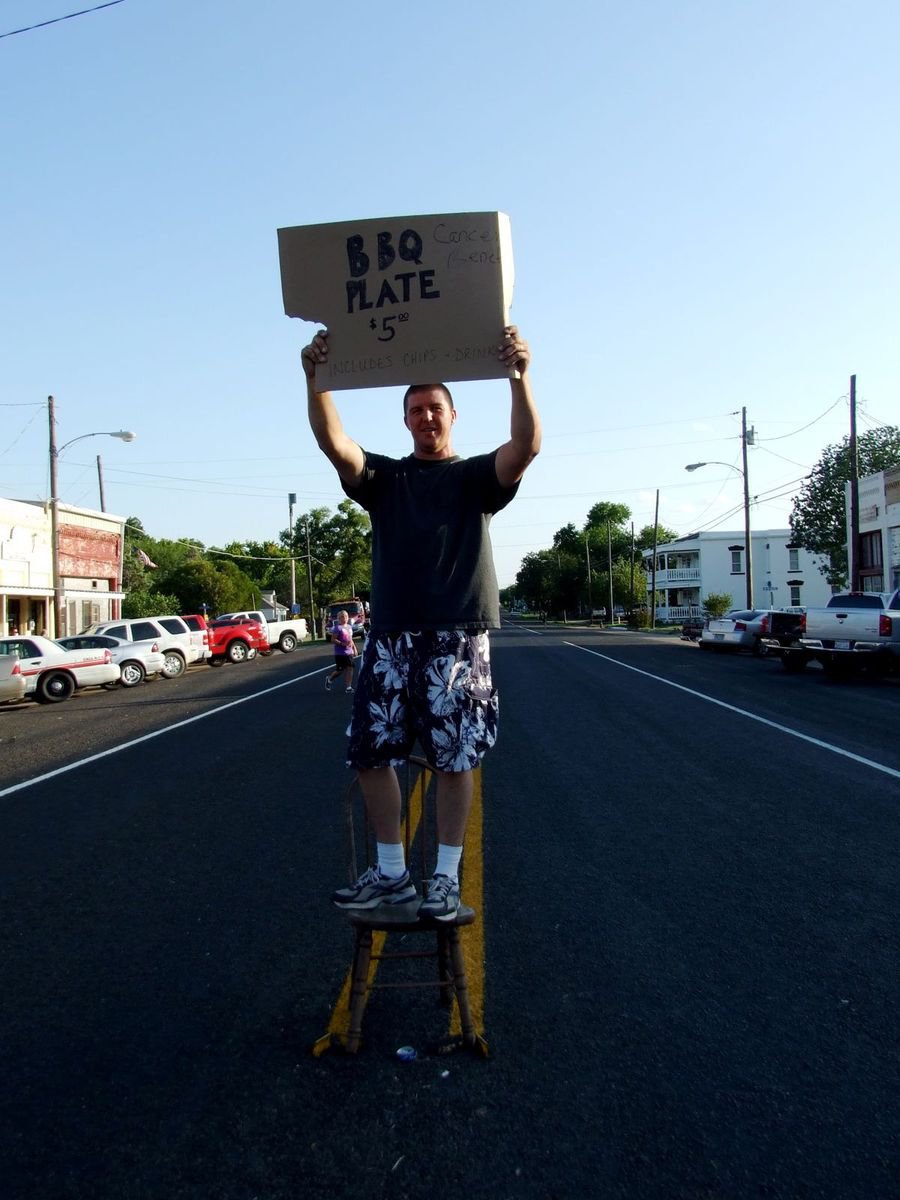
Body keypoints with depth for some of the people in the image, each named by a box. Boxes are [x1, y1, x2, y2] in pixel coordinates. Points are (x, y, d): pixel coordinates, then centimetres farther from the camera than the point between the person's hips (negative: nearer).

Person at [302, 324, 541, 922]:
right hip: (390, 637, 3)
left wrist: (520, 376, -25)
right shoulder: (383, 477, 15)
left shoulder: (476, 476, 10)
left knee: (454, 759, 1)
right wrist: (316, 379, -17)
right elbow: (334, 441, -2)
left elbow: (525, 446, -10)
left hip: (458, 638, -3)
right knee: (372, 753, 4)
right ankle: (391, 873, 19)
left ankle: (447, 877, 15)